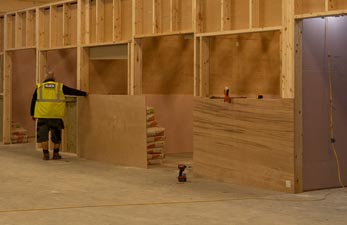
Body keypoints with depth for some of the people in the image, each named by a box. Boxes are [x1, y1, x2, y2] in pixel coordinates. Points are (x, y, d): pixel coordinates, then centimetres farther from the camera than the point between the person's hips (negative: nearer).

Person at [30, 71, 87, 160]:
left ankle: (46, 154, 3)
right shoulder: (60, 87, 7)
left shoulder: (39, 87, 10)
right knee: (56, 135, 13)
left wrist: (32, 114, 19)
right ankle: (56, 154, 15)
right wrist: (84, 93, 26)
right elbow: (73, 91, 12)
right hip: (56, 116, 0)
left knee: (43, 135, 7)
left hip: (43, 116, 0)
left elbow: (33, 101, 11)